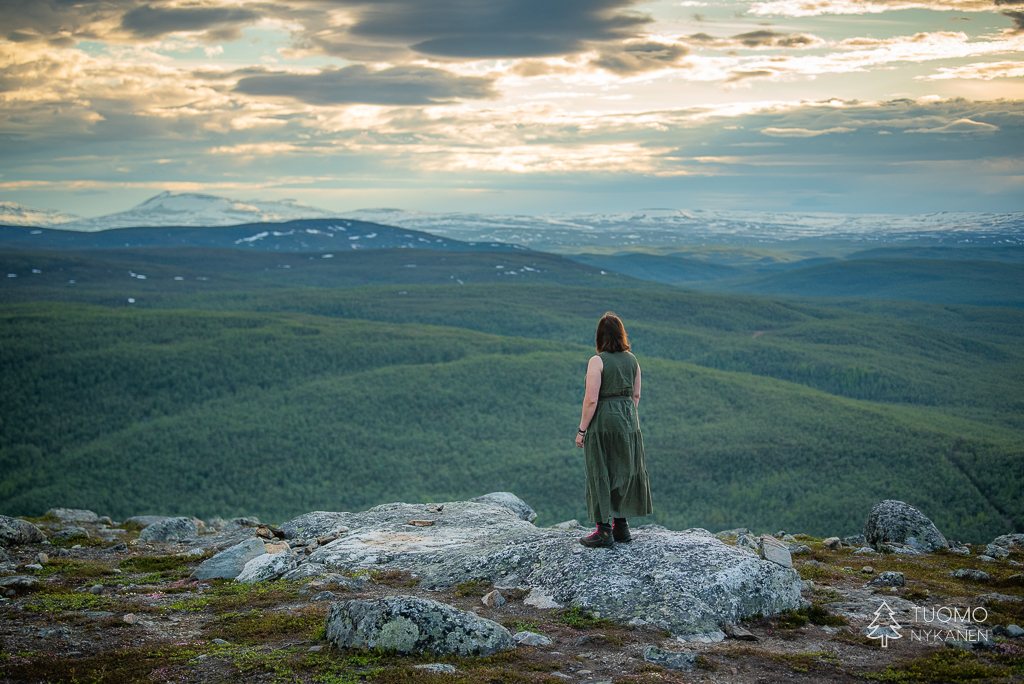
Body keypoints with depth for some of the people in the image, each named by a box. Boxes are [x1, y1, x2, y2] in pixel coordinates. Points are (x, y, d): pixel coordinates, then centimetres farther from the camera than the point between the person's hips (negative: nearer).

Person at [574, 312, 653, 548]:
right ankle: (621, 525, 22)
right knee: (624, 472, 15)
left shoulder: (597, 362, -14)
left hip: (603, 421, -6)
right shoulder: (632, 360, 5)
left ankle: (604, 531, 4)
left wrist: (581, 430, -10)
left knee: (601, 474, 1)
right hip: (628, 422, 6)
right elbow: (636, 395, 10)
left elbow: (591, 400, -17)